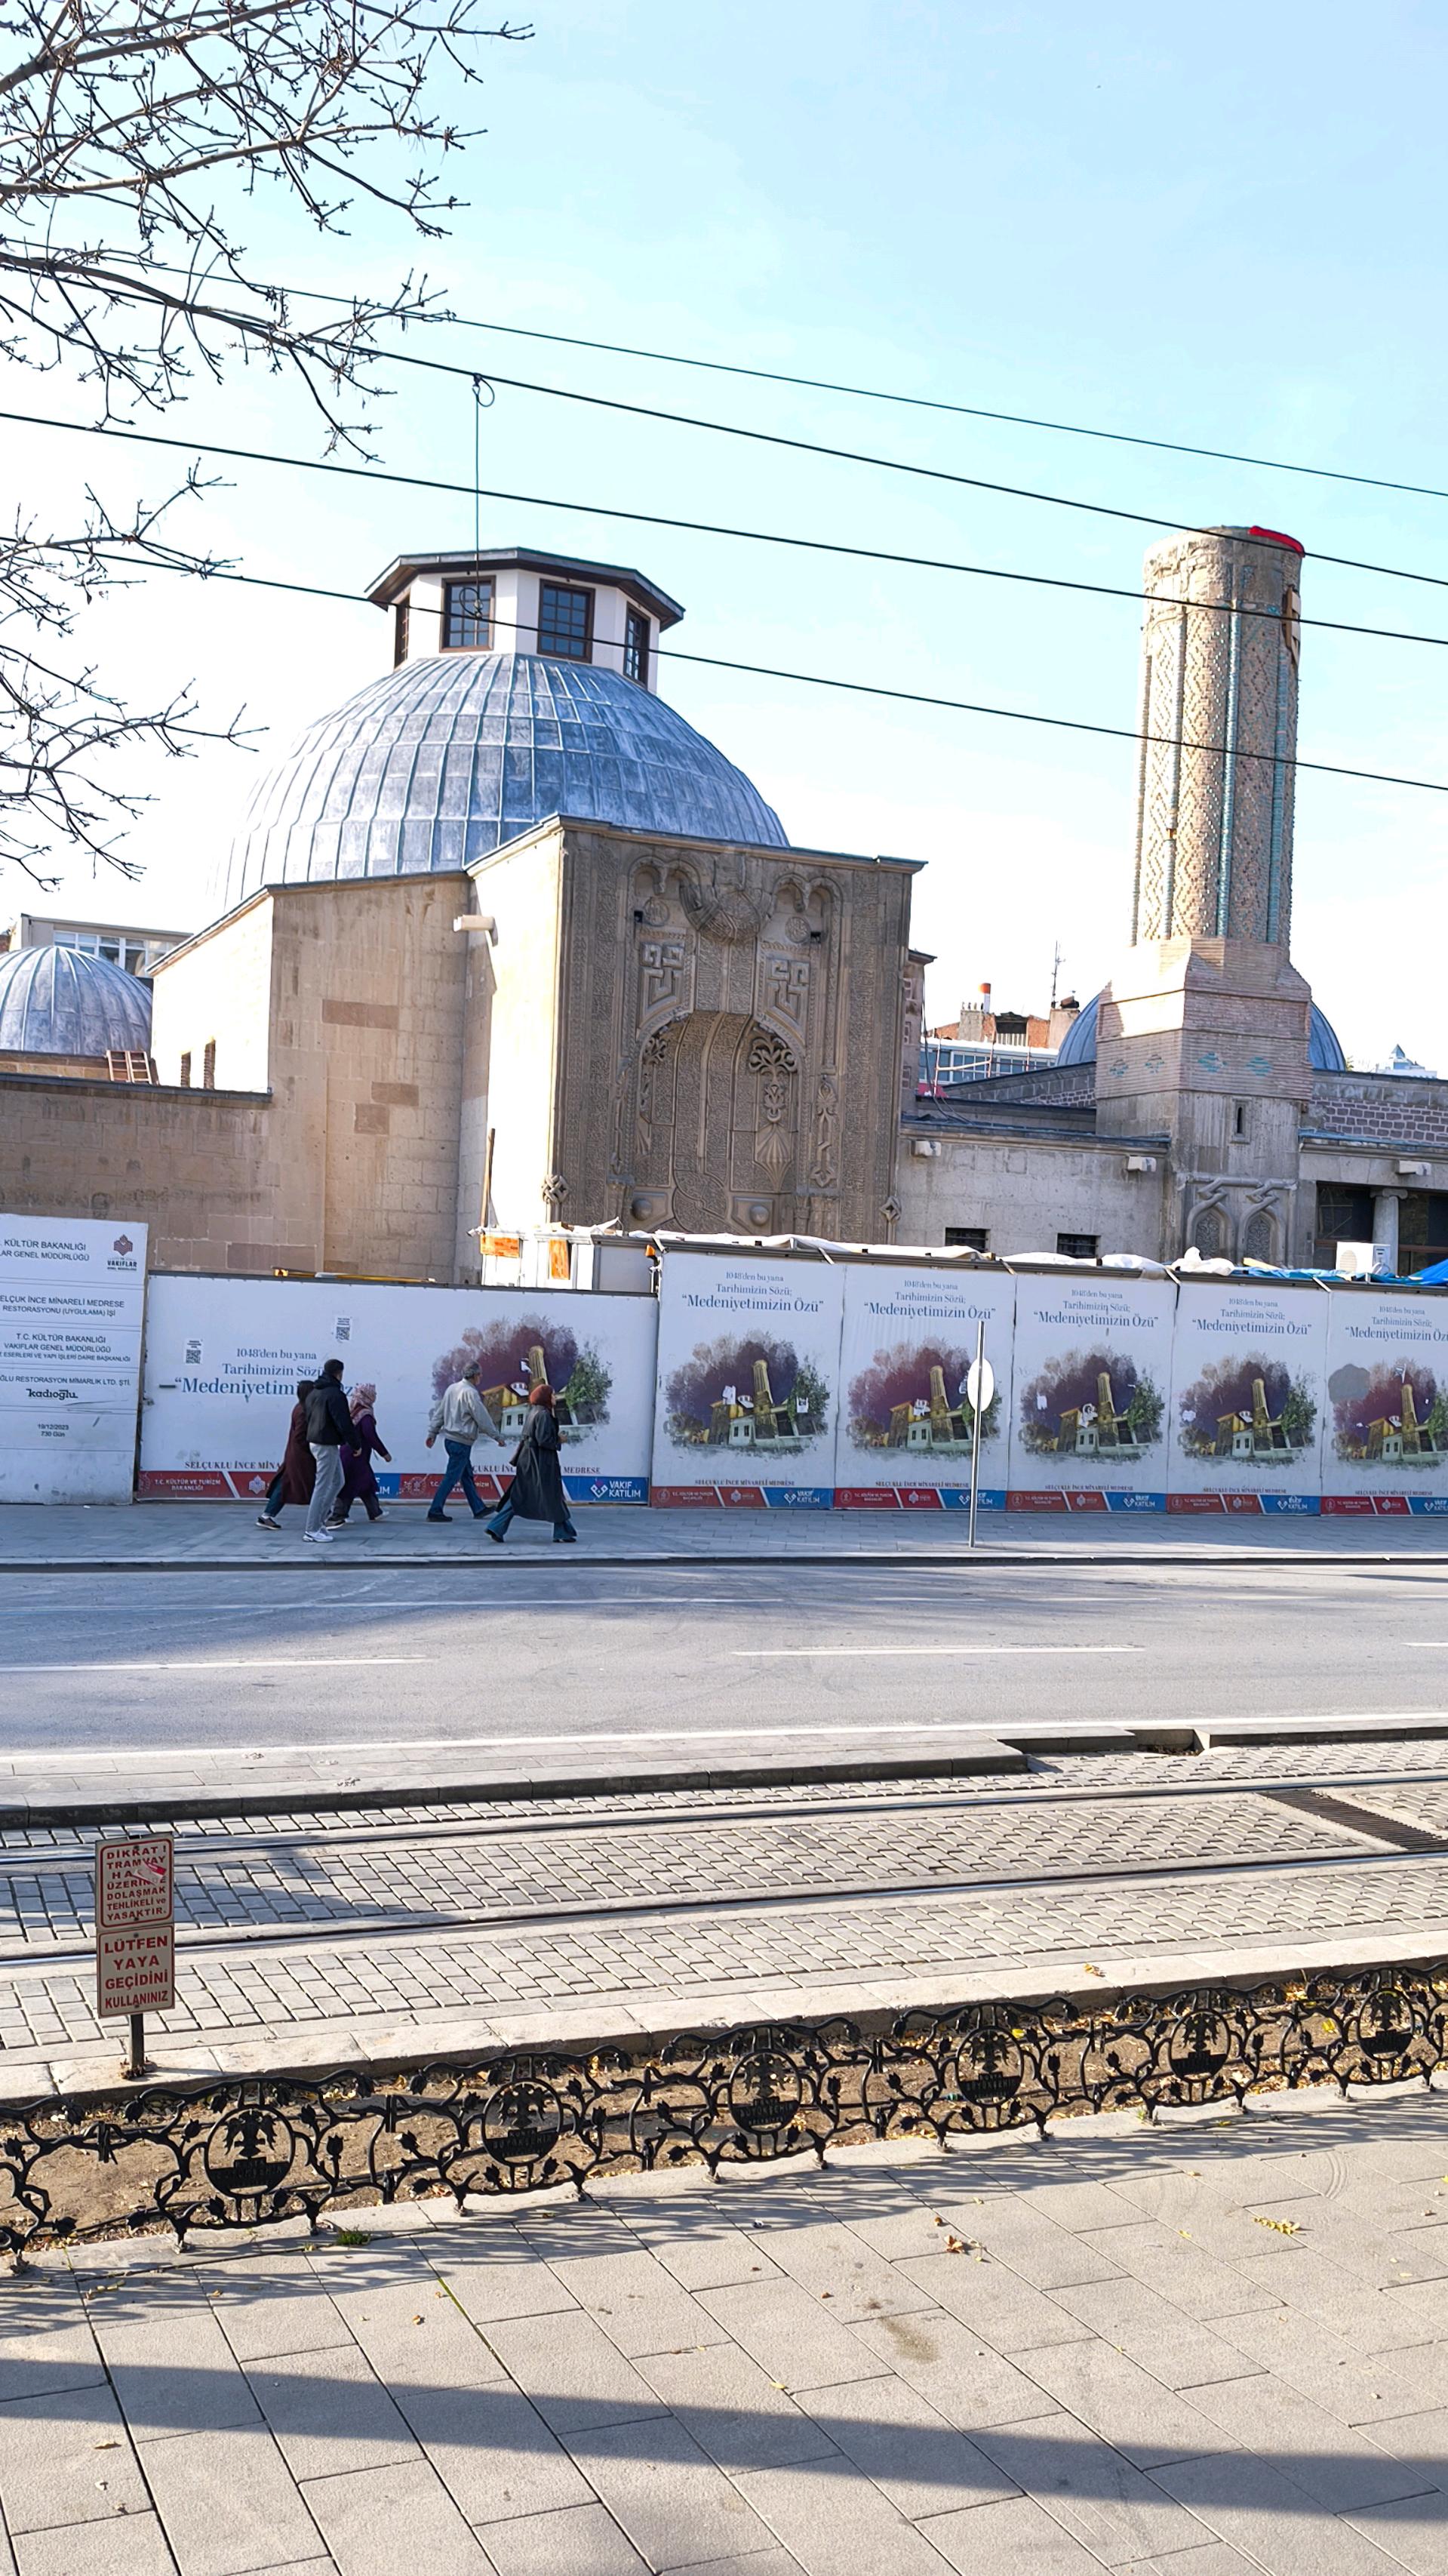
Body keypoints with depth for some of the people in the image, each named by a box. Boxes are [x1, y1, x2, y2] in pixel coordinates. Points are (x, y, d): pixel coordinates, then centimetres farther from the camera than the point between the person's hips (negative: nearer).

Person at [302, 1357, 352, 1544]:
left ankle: (319, 1520, 17)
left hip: (314, 1441, 10)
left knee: (337, 1481, 19)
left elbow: (309, 1418, 20)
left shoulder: (314, 1393, 14)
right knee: (323, 1486, -5)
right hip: (327, 1444, -10)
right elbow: (343, 1422, -19)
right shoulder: (335, 1394, -16)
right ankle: (312, 1530, -3)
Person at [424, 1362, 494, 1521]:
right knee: (451, 1477, -4)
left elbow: (439, 1412, 12)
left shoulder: (452, 1388, 7)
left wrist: (432, 1433, 19)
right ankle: (435, 1511, -3)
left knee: (467, 1475, 16)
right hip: (462, 1442, -9)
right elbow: (482, 1418, -14)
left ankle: (478, 1509, 24)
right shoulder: (470, 1393, -18)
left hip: (450, 1439, 9)